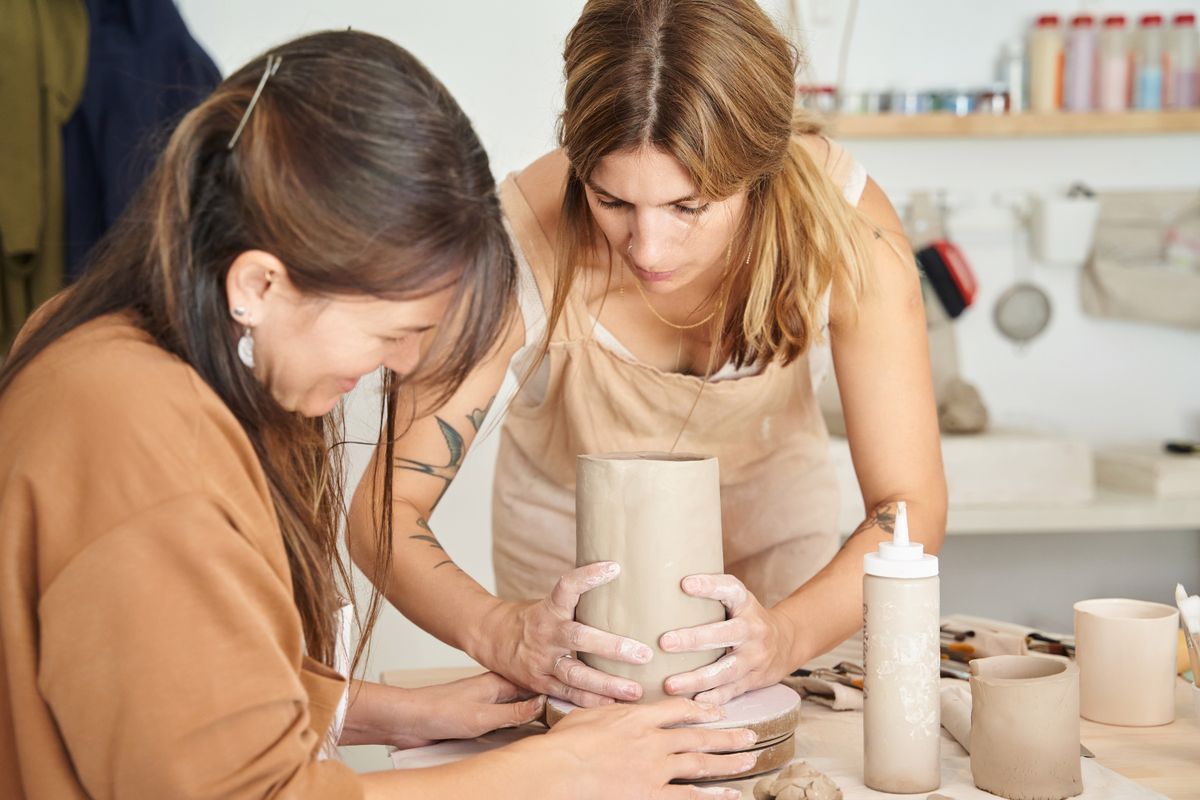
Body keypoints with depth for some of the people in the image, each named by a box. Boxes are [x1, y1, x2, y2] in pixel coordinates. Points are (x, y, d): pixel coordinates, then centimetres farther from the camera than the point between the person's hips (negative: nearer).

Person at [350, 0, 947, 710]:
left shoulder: (844, 223, -32)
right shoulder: (522, 242, -35)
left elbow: (911, 505, -30)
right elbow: (386, 506, -32)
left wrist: (785, 637, -49)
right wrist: (500, 632, -51)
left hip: (768, 525, -1)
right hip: (572, 537, 1)